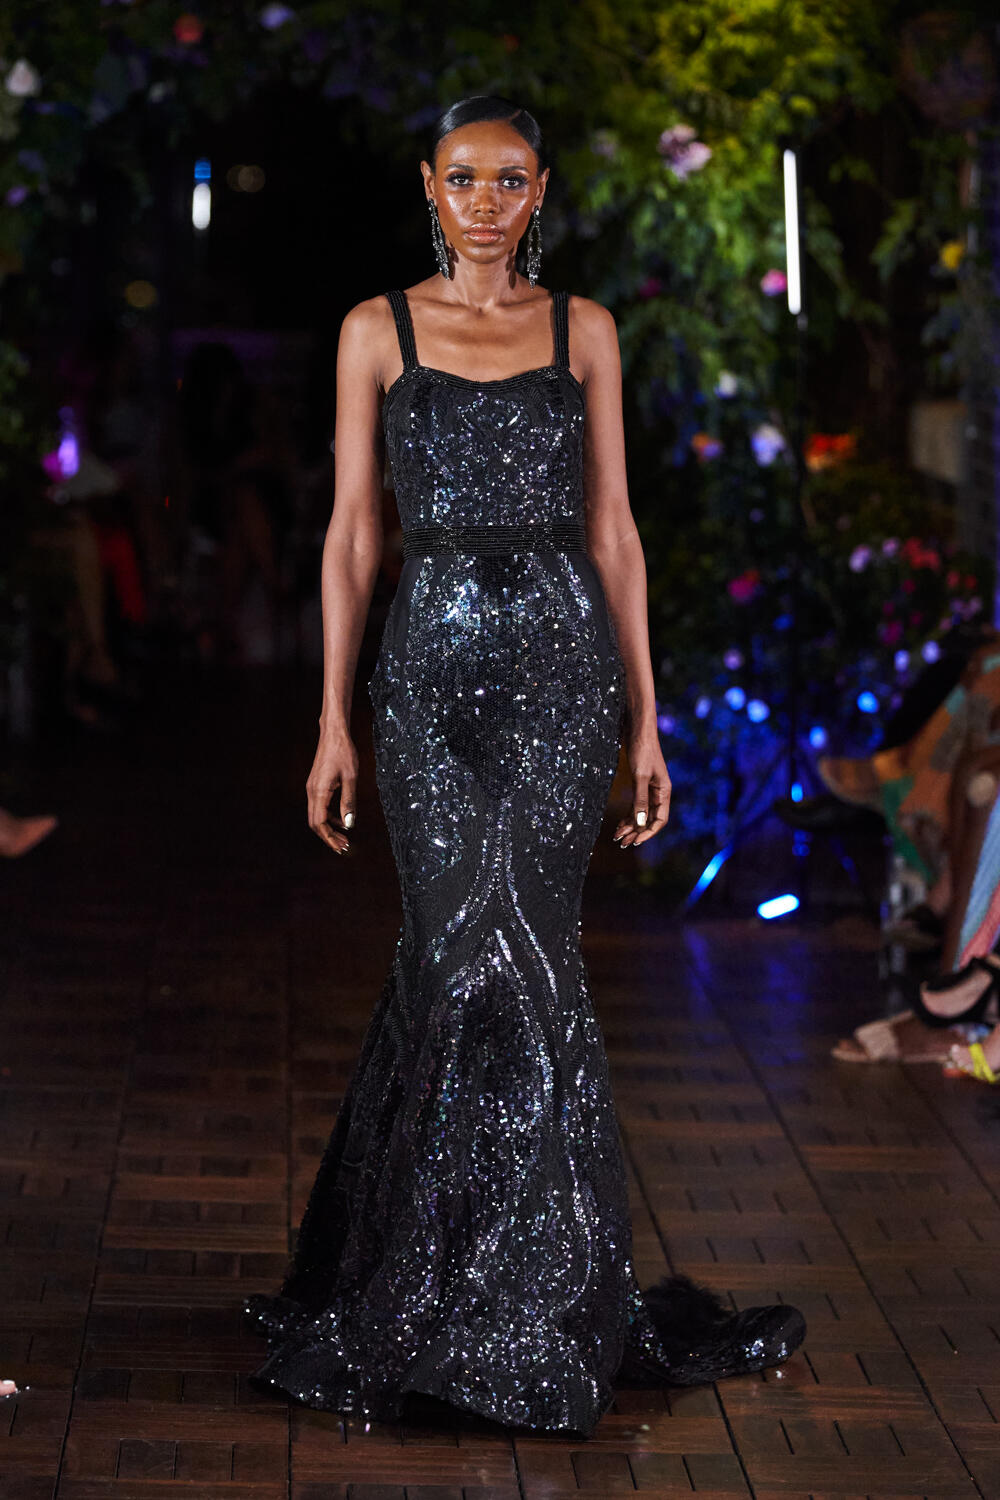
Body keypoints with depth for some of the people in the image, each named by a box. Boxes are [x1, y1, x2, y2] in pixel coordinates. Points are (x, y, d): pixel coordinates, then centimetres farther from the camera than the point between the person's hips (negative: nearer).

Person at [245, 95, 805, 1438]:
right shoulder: (379, 331, 6)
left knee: (495, 957, -3)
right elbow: (352, 533, 5)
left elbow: (613, 532, 8)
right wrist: (334, 720, -1)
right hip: (432, 668, -1)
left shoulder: (583, 331, 8)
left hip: (561, 668, 1)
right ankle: (554, 1296, 5)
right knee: (479, 953, -8)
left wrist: (645, 718, 3)